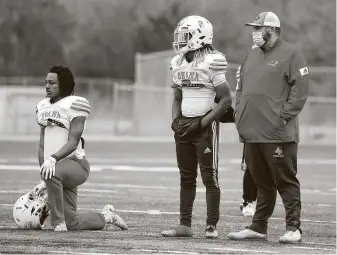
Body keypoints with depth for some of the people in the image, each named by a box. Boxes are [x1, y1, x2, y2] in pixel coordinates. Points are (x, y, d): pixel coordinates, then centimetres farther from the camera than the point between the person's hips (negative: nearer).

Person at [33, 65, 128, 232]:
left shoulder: (74, 105, -7)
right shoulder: (43, 107, 16)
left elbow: (72, 143, -16)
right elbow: (42, 147, 14)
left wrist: (53, 159, -33)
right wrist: (43, 181, 6)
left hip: (76, 164, -7)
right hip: (54, 168, 7)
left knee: (53, 173, -42)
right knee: (72, 224, 3)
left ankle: (59, 223, -32)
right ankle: (106, 217, 31)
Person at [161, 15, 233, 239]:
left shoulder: (211, 63, -13)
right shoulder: (179, 63, 9)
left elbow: (226, 100, -12)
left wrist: (202, 122, -15)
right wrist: (175, 119, 4)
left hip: (205, 125, -7)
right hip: (184, 125, 7)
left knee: (209, 176, -3)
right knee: (186, 177, 9)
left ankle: (212, 226, 1)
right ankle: (185, 225, 12)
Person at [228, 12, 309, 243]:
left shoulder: (290, 54, -6)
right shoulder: (253, 55, 16)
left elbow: (300, 89, -11)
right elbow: (242, 87, 24)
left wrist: (284, 116, -16)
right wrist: (239, 114, 11)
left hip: (278, 133, -7)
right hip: (252, 131, 7)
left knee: (286, 181, -3)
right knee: (262, 181, 13)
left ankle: (294, 228, 1)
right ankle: (258, 227, 18)